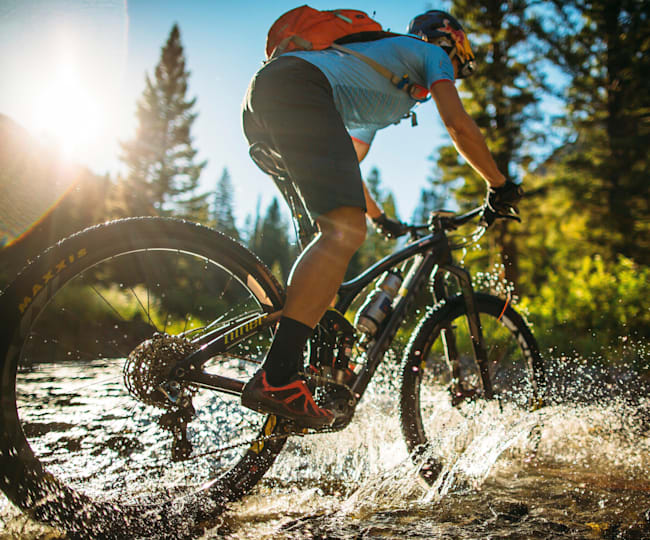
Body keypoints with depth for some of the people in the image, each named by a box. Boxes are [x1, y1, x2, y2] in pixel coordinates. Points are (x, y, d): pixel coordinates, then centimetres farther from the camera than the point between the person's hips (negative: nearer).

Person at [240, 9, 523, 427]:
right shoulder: (432, 53, 20)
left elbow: (344, 167, 44)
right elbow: (459, 126, 5)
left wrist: (380, 218, 52)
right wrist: (500, 185, 17)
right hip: (297, 85, -10)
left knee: (339, 229, 13)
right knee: (346, 232, -22)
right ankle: (276, 378, -32)